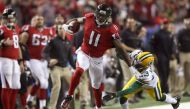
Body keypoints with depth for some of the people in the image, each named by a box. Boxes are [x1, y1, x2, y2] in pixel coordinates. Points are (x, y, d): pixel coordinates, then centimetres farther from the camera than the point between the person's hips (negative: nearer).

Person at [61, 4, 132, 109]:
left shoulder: (111, 30, -21)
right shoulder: (89, 18, -15)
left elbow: (120, 48, -18)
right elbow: (77, 20, 5)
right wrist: (69, 24, -18)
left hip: (97, 59, 0)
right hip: (84, 53, 0)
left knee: (97, 85, 14)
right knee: (79, 71, -31)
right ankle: (69, 96, -17)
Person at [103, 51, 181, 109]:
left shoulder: (147, 76, -51)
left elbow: (132, 89, -48)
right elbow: (134, 53, -13)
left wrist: (115, 94, -52)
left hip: (151, 84, -4)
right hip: (138, 78, 4)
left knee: (159, 98, 26)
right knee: (123, 97, -10)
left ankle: (175, 101, 58)